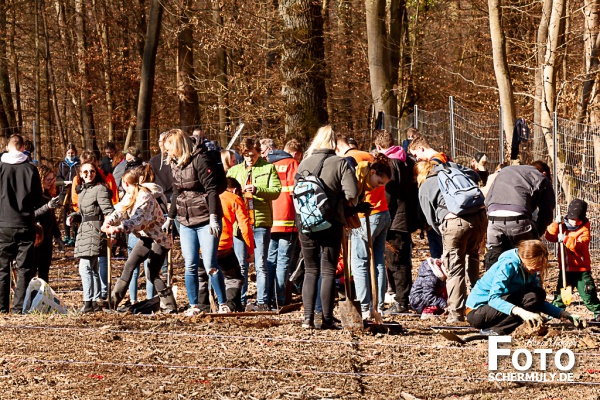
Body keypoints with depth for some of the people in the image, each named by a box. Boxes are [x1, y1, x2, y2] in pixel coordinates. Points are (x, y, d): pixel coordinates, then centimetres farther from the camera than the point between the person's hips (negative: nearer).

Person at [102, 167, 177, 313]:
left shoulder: (145, 197, -21)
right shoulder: (130, 196, 7)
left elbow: (139, 220, -33)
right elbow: (119, 211, -7)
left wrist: (119, 228, -44)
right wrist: (108, 222, -27)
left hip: (159, 239, -9)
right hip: (146, 237, 9)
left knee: (152, 274, -12)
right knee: (129, 265, 8)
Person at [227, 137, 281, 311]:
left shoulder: (268, 168, 5)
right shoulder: (234, 171, 16)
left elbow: (276, 190, -6)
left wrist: (257, 189, -22)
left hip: (261, 222, -3)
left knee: (261, 265, -1)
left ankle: (262, 302, 0)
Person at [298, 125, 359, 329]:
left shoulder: (304, 163, 4)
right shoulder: (340, 163, -6)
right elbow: (352, 194, -13)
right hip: (331, 223, -3)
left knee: (310, 271, 11)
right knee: (328, 271, 4)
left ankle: (308, 317, 3)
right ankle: (327, 319, 2)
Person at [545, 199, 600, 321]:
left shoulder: (584, 230, -8)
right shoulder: (563, 226, 5)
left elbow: (580, 246, -23)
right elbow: (550, 237, -5)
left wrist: (566, 240, -36)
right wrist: (556, 224, -18)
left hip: (581, 269, -4)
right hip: (565, 268, 4)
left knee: (587, 293, -4)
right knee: (560, 292, 10)